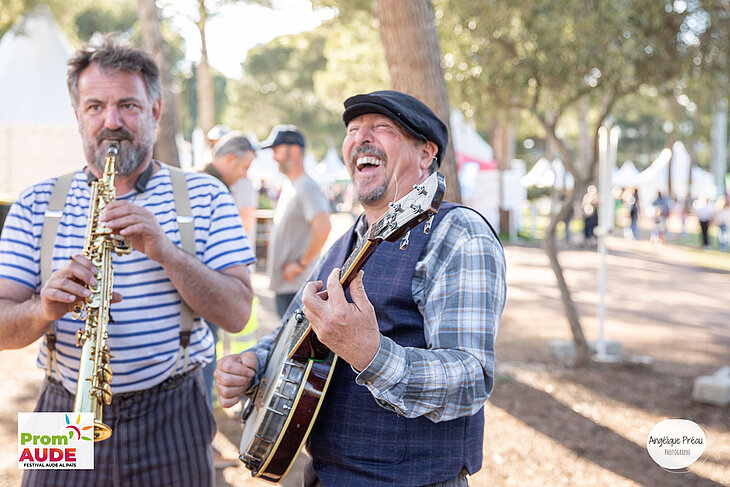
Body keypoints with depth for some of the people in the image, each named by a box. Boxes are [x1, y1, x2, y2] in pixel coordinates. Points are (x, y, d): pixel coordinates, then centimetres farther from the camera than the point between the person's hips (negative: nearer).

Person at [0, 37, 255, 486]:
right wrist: (44, 309, -25)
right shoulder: (37, 204, 2)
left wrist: (164, 250, -22)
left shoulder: (205, 195, -1)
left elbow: (237, 313, -9)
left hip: (172, 414, -1)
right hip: (66, 415, 1)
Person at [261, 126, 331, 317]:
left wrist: (302, 263, -22)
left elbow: (323, 227, -30)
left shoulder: (307, 188, -16)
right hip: (283, 284, 10)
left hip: (297, 286, -10)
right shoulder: (288, 187, 16)